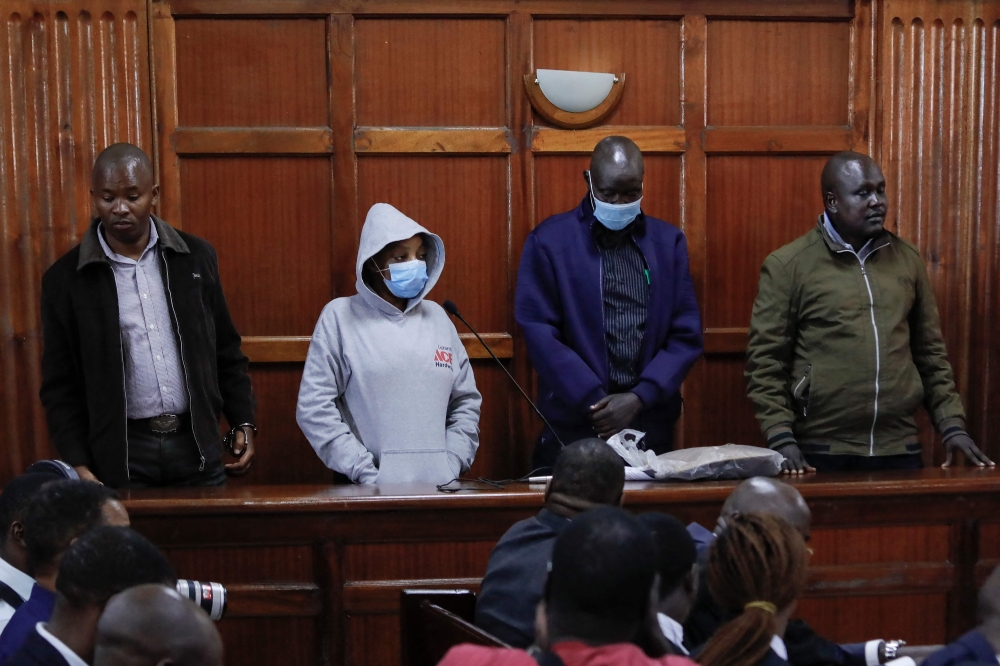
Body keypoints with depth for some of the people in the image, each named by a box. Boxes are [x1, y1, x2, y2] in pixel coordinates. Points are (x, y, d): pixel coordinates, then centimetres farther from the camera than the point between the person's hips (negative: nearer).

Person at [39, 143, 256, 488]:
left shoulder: (196, 257, 4)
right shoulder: (65, 278, -2)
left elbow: (226, 351, 11)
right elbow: (60, 385, 0)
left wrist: (243, 423, 6)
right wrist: (79, 465, -6)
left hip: (197, 445, 2)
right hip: (120, 452, -2)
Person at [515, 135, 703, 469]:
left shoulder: (669, 241, 9)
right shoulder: (548, 240, -1)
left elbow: (687, 335, 5)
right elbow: (540, 335, -7)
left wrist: (639, 399, -9)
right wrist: (597, 403, -13)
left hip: (652, 428, 3)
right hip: (574, 428, -2)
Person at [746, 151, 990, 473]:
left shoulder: (907, 259, 10)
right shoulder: (787, 265, -3)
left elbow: (930, 352, 14)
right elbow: (765, 361, -4)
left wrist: (952, 425, 6)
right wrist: (781, 438, -12)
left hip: (899, 449, 4)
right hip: (821, 453, -3)